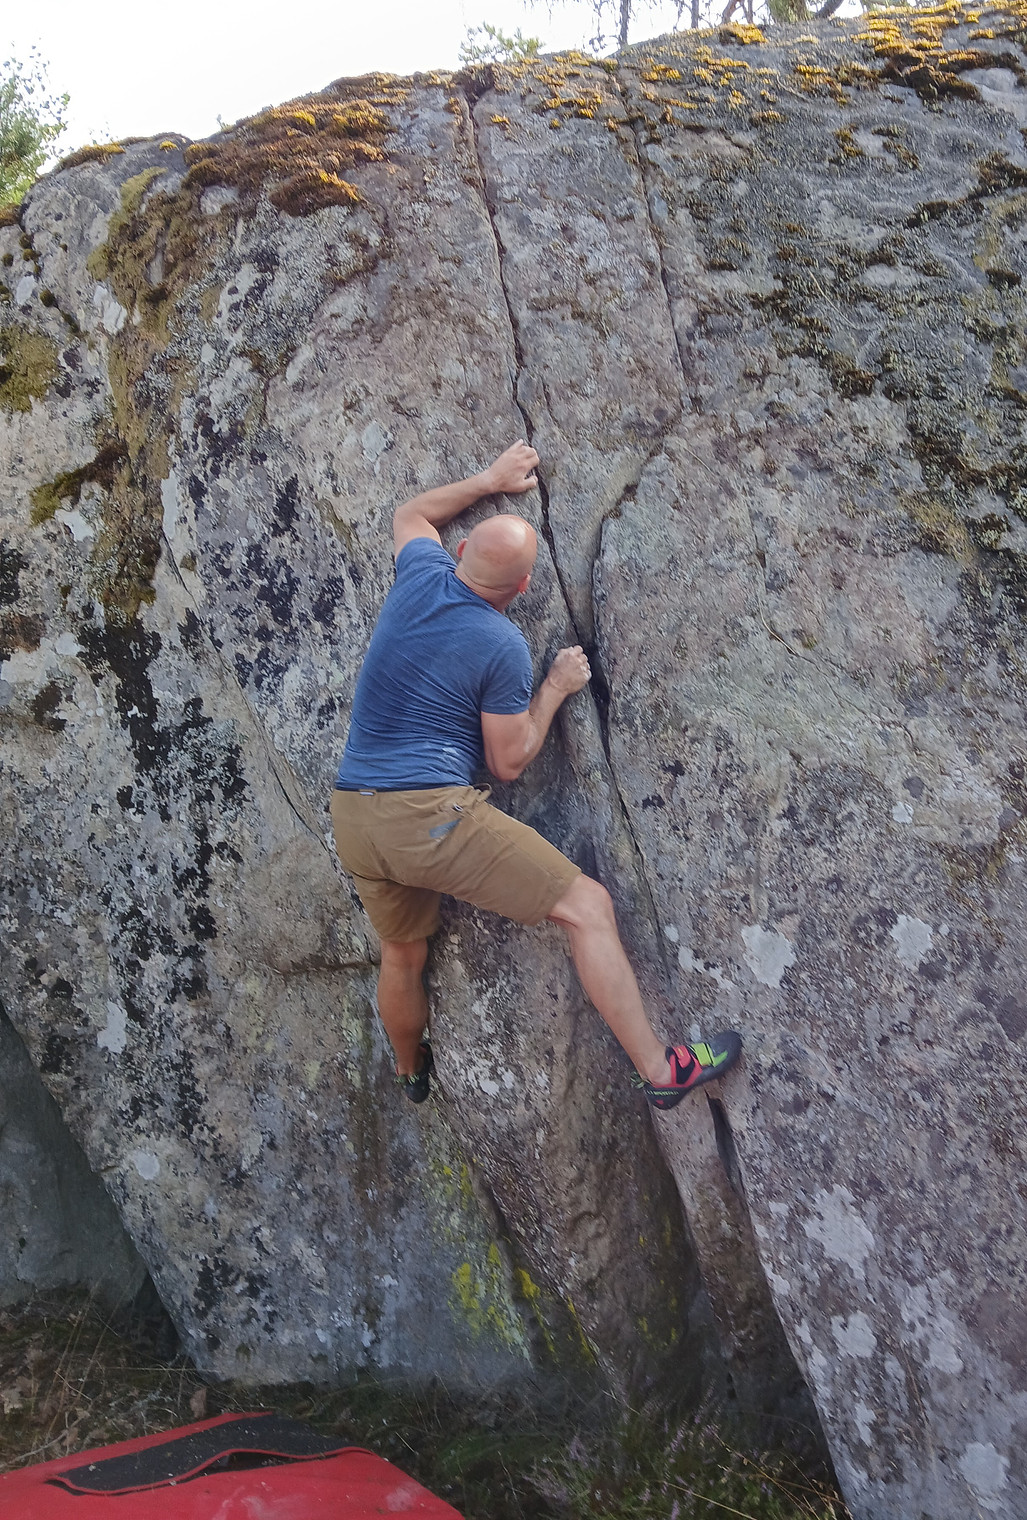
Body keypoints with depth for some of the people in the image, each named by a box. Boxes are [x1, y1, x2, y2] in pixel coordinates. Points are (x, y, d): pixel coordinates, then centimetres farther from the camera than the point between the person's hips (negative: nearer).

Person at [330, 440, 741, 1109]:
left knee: (403, 954, 29)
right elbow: (509, 762, -1)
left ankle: (411, 1070, 53)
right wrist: (555, 689, 8)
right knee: (588, 906, -2)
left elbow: (411, 515, 30)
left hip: (351, 818, 8)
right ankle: (659, 1068, 1)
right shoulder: (504, 647, -9)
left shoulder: (420, 575, 5)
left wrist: (491, 481, 33)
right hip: (433, 815, -7)